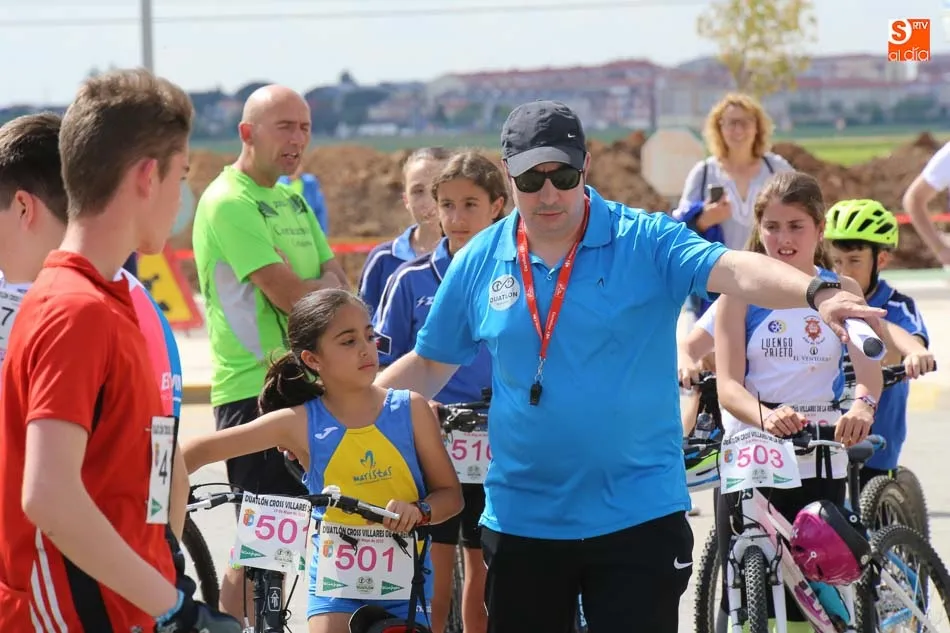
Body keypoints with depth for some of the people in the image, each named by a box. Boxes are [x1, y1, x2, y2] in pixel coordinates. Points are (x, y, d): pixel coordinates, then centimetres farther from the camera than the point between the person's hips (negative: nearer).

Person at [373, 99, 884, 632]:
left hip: (639, 515, -3)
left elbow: (736, 270, -23)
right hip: (520, 522, 3)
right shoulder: (479, 261, 3)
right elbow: (428, 366, 14)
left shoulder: (646, 242, -7)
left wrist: (817, 293, -41)